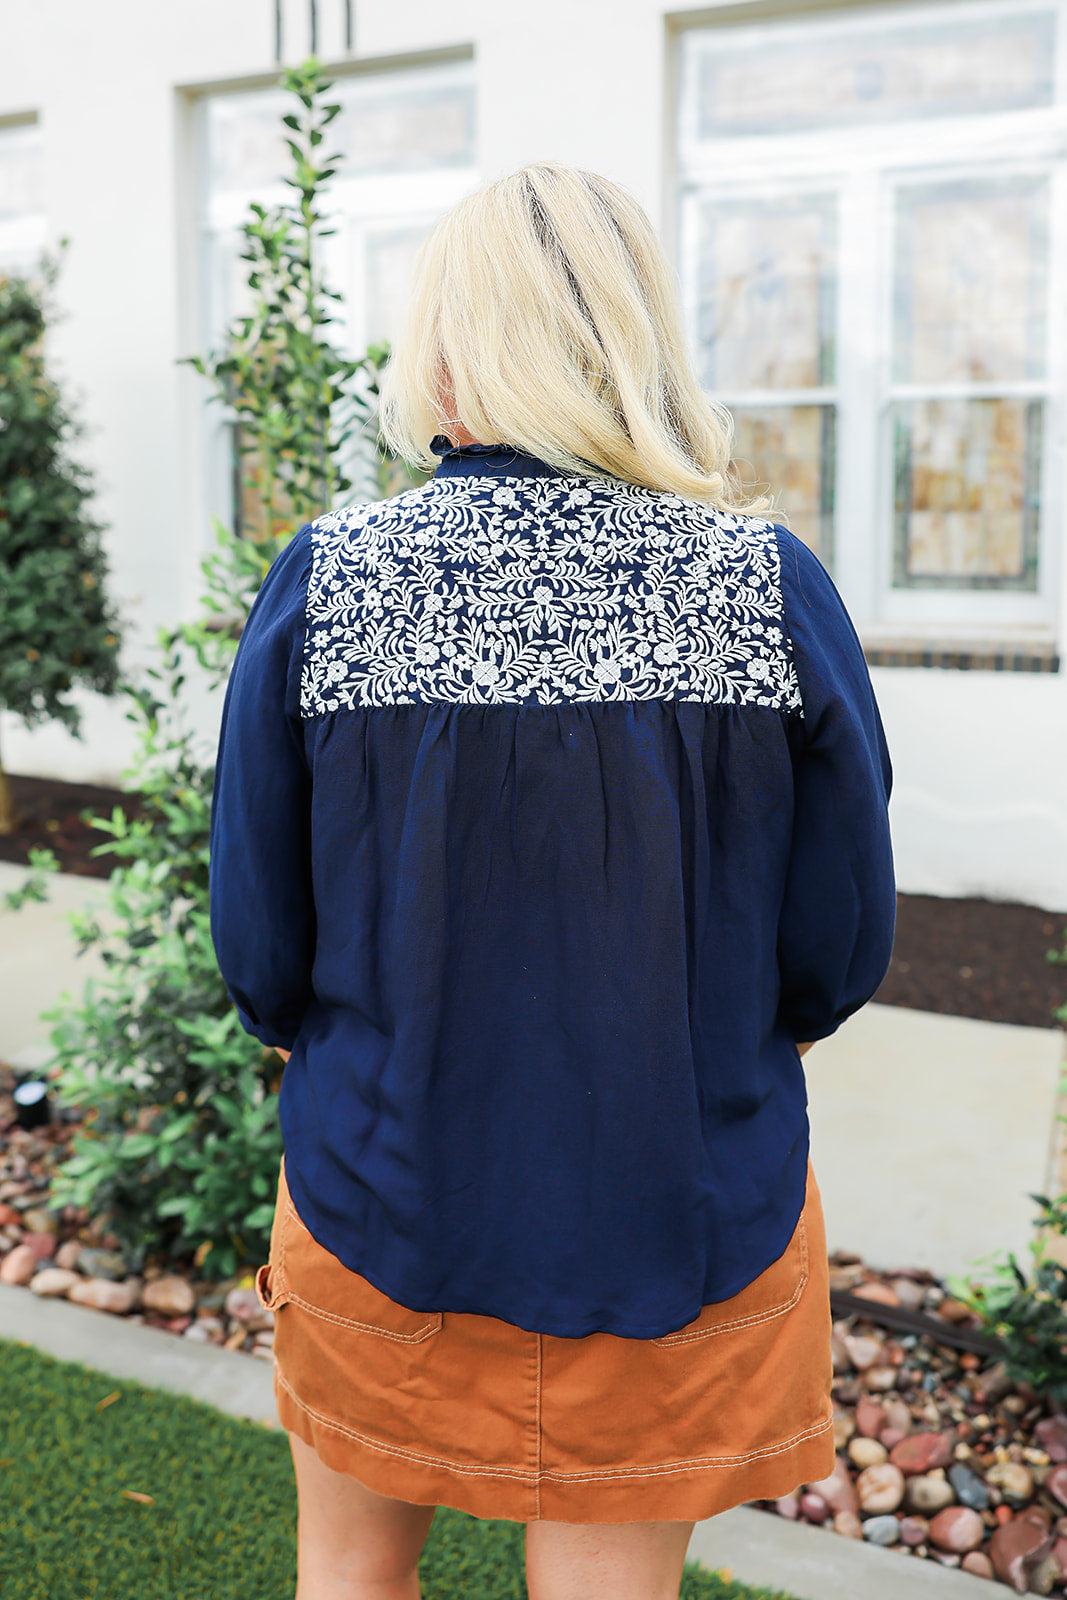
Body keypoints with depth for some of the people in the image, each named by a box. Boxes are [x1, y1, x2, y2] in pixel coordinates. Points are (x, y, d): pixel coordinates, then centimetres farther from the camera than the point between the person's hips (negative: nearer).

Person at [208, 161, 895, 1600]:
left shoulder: (322, 582, -14)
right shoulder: (774, 588, -13)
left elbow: (261, 953, -8)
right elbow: (839, 956, -6)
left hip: (383, 1197, 0)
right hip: (681, 1221, 1)